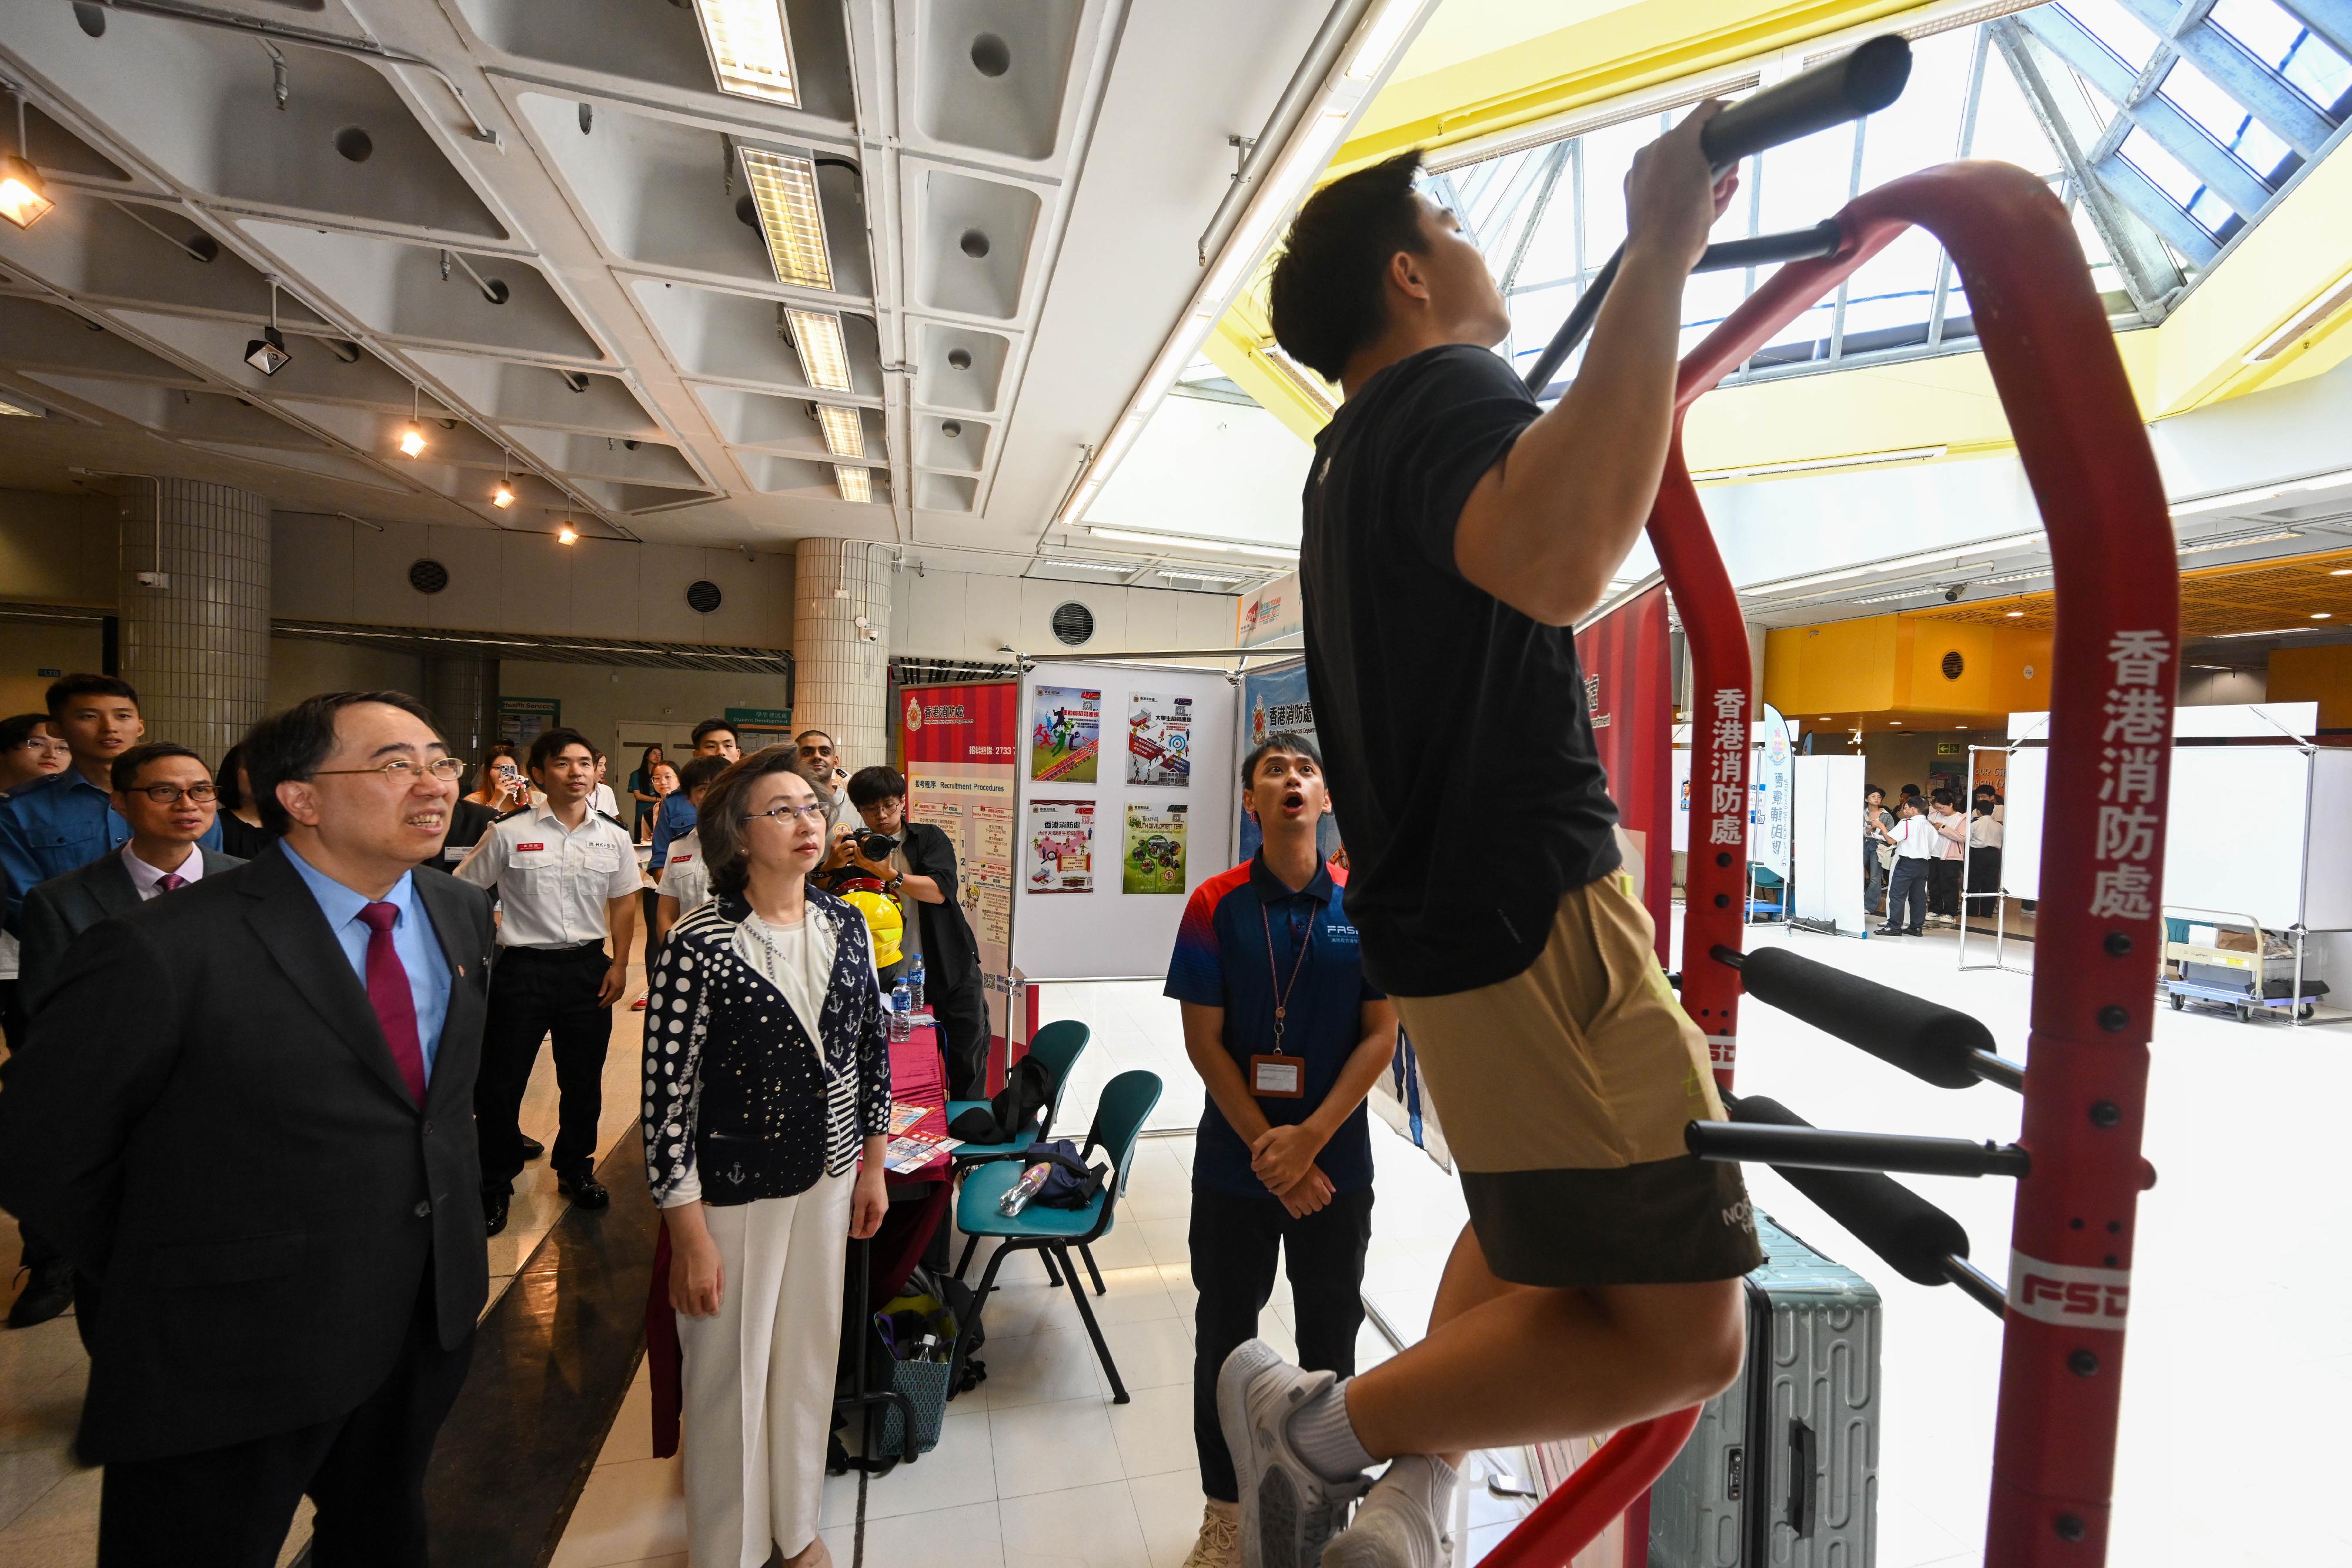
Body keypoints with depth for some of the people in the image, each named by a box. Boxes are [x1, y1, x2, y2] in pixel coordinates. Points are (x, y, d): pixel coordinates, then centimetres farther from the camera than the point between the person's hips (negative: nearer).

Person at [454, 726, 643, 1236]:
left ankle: (575, 1168, 33)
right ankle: (494, 1184, 25)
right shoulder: (509, 833, -7)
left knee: (583, 1079, 13)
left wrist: (619, 964, 2)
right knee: (500, 1082, 6)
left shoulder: (614, 837, 2)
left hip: (588, 968, 3)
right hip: (523, 966, -2)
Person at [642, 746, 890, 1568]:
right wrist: (688, 1235, -11)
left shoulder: (845, 926, -4)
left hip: (829, 1178, 5)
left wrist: (873, 1167, 9)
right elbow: (666, 1093, -15)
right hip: (735, 1191, -4)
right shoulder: (698, 945, -18)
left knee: (810, 1356, 20)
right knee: (730, 1376, 13)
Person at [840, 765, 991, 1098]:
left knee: (969, 1064, 5)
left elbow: (940, 890, -14)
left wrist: (887, 874, -27)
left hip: (953, 970, -1)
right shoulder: (855, 849, 7)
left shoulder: (929, 838, 3)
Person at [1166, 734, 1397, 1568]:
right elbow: (1203, 1040, -8)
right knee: (1225, 1335, 15)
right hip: (1234, 1164, 0)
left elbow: (1381, 1035, -6)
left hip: (1337, 1163, 1)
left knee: (1330, 1335, 16)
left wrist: (1310, 1140, -14)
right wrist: (1269, 1149, -12)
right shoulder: (1216, 905, -8)